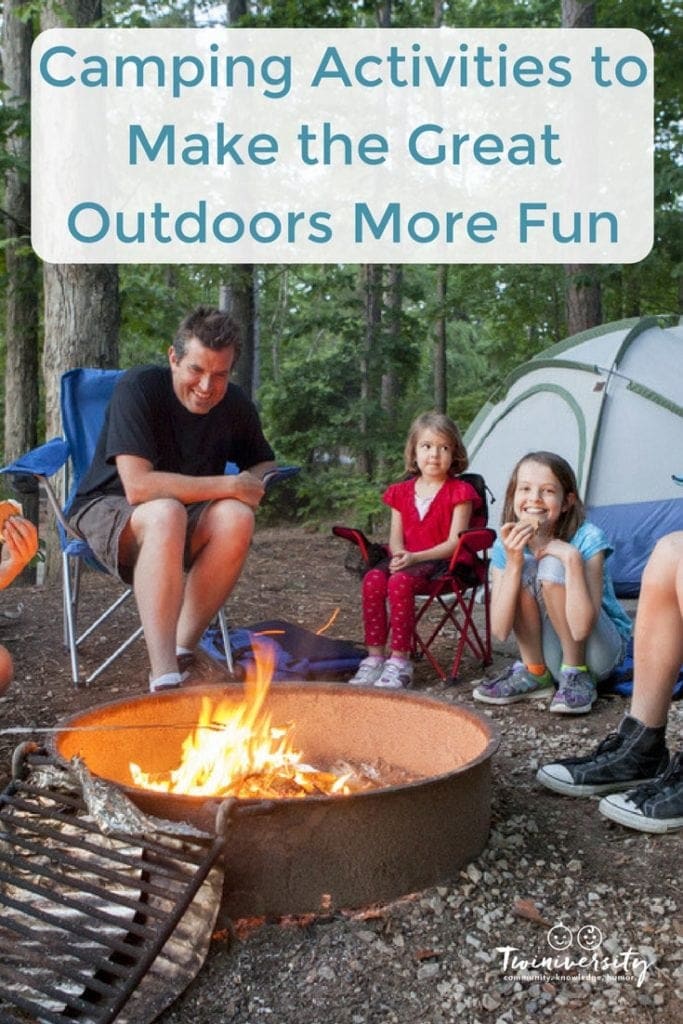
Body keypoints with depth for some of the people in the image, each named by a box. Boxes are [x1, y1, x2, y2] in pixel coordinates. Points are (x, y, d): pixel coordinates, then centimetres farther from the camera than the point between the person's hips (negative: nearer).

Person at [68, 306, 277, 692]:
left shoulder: (236, 405, -5)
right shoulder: (139, 388, -20)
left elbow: (265, 463, 14)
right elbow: (138, 486, -30)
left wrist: (256, 482, -12)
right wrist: (228, 485, -26)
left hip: (186, 522, 4)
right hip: (109, 510, -4)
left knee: (236, 517, -29)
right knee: (166, 514, -38)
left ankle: (183, 650, -19)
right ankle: (164, 676, -40)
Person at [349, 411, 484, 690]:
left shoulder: (460, 492, 0)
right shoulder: (401, 492, 15)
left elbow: (454, 542, -9)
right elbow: (396, 538, 11)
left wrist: (415, 557, -20)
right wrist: (399, 555, -14)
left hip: (442, 561, -5)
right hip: (406, 560, 5)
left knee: (400, 582, -34)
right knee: (373, 579, -27)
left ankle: (400, 661, -27)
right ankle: (375, 657, -22)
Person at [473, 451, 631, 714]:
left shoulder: (587, 539, -22)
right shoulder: (508, 545, -10)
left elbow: (580, 628, -33)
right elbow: (500, 631, -21)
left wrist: (572, 558, -36)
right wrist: (512, 564, -30)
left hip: (603, 652, -3)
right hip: (552, 658, 3)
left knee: (552, 567, -27)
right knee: (523, 570, -23)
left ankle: (578, 674, -11)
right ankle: (534, 673, -5)